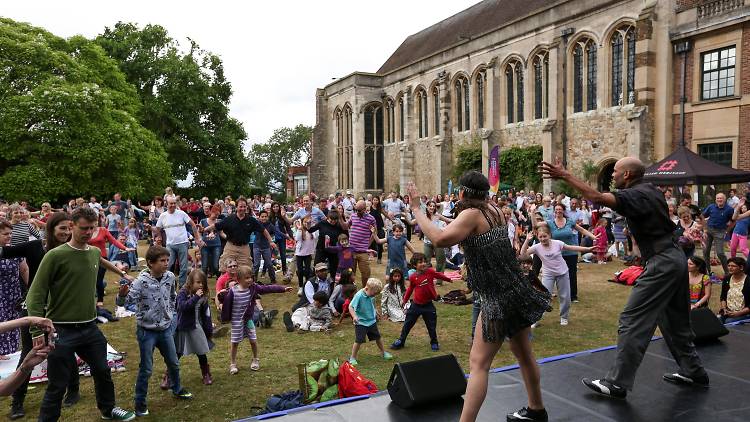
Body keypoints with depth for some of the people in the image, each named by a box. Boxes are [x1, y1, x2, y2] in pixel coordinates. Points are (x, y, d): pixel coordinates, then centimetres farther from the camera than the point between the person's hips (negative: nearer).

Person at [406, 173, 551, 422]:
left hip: (497, 299, -9)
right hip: (516, 292, 9)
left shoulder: (472, 214, -16)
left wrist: (416, 209, -22)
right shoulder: (495, 211, 6)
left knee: (478, 363, -8)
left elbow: (439, 239, -31)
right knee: (523, 354, 22)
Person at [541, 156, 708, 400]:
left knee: (632, 321, -7)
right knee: (674, 320, 22)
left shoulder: (635, 195, -15)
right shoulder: (651, 190, 12)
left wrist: (564, 176, -31)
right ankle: (693, 372, 35)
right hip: (675, 258, 10)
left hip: (662, 264, -10)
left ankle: (617, 383, -3)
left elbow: (597, 198, -31)